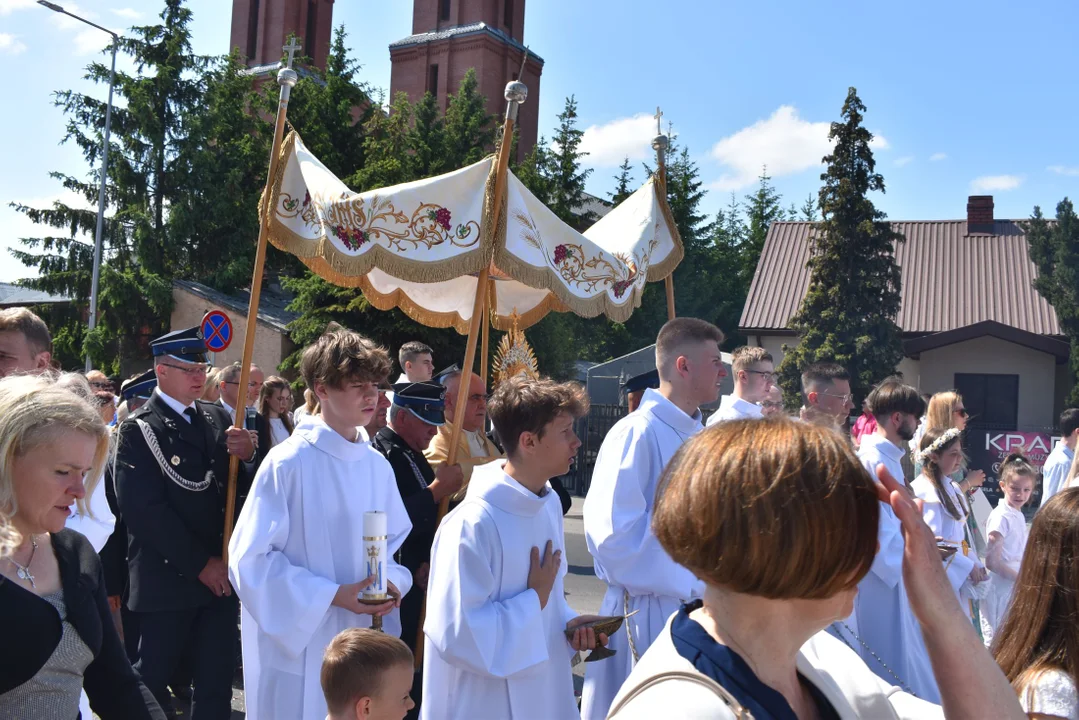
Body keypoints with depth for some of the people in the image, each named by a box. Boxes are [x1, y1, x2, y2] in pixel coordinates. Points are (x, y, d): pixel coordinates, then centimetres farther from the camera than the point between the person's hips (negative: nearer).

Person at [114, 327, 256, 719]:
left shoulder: (217, 417, 11)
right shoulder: (139, 429, -6)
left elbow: (239, 485, 10)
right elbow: (145, 509, -13)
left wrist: (249, 455, -13)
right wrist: (201, 564, -13)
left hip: (220, 574, 5)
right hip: (168, 579, -4)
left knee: (218, 680, 8)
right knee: (153, 679, 7)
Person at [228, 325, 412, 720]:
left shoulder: (377, 465, 3)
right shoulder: (288, 462, -15)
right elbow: (250, 558, -15)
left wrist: (391, 583, -8)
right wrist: (332, 595, -19)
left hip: (361, 639, 5)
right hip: (298, 641, -5)